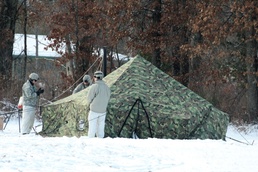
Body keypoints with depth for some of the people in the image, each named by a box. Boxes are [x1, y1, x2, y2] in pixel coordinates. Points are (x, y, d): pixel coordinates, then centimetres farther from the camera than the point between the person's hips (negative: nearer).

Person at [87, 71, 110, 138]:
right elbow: (107, 99, 9)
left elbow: (89, 99, -9)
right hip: (103, 110, 5)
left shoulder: (94, 87, -15)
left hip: (94, 110, -5)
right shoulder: (107, 87, 1)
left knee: (92, 128, 1)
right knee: (100, 128, 11)